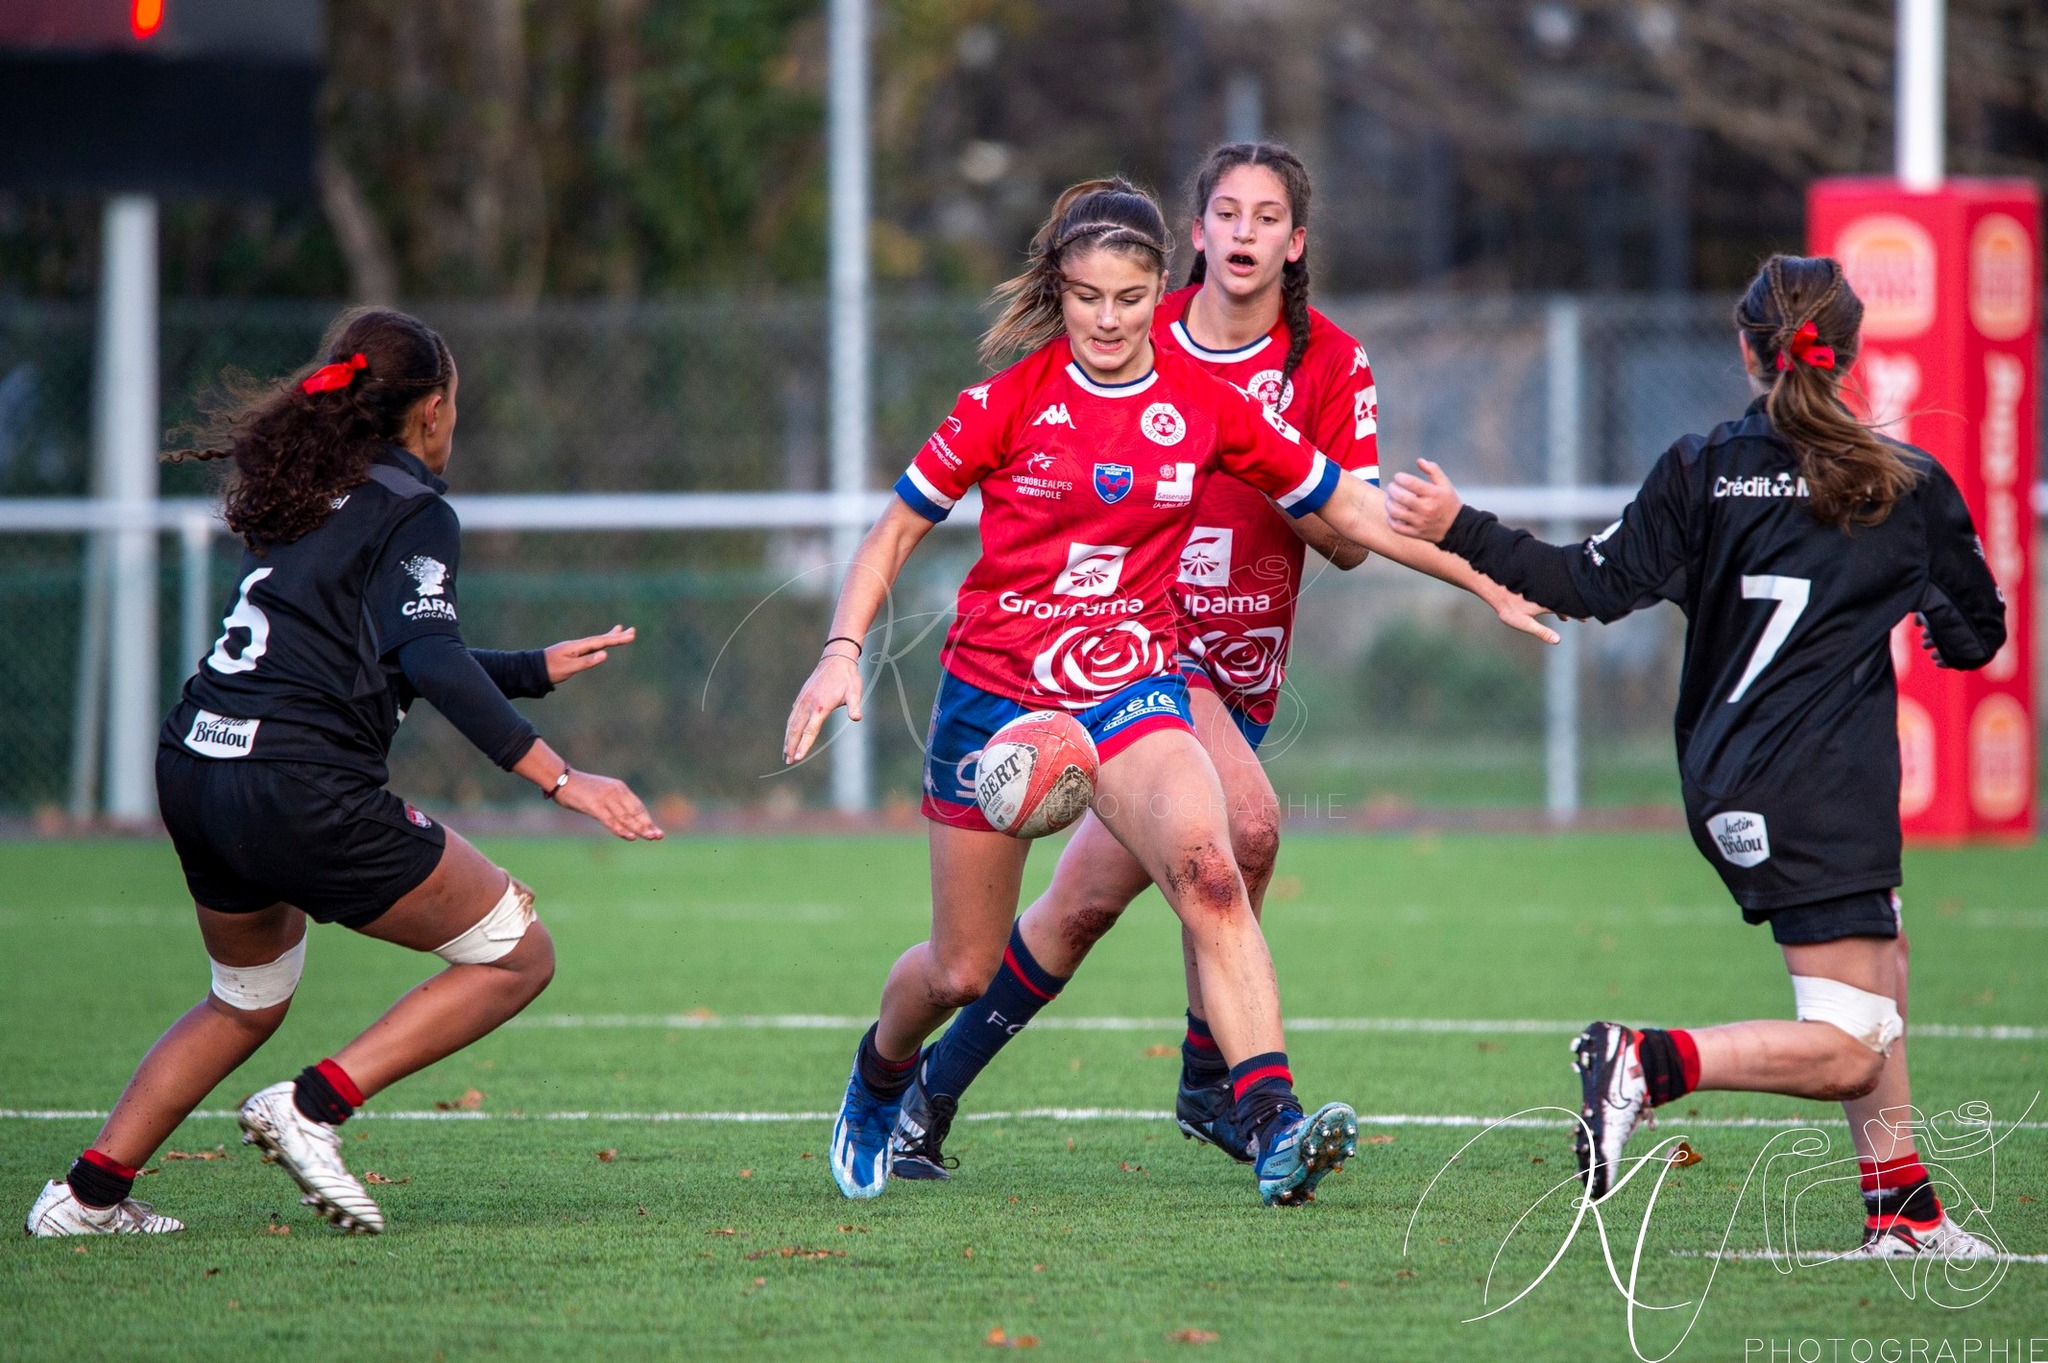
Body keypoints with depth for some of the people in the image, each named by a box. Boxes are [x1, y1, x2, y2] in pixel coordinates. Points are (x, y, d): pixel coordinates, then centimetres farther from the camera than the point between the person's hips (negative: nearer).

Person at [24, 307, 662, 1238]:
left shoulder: (313, 495, 21)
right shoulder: (413, 513, -5)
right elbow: (433, 663, -21)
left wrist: (536, 669, 39)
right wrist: (557, 777, -25)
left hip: (190, 773, 9)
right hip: (302, 792, -9)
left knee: (249, 999, 31)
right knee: (518, 955, 4)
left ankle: (88, 1191, 24)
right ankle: (314, 1107, -7)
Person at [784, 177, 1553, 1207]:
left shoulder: (1205, 407, -1)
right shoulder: (1011, 401, -6)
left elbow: (1346, 507, 9)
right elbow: (897, 530, 1)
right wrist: (843, 650, -12)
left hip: (1129, 685, 0)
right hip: (992, 687, 0)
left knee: (1207, 870, -30)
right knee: (962, 971, 7)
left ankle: (1274, 1128, -37)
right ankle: (880, 1076, 43)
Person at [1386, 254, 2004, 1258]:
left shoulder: (1702, 470, 1)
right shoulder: (1909, 484, -1)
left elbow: (1598, 583, -4)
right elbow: (1977, 632, 9)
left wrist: (1460, 533, 1)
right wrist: (1942, 632, 32)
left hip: (1729, 779, 5)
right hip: (1819, 788, -5)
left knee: (1880, 974, 23)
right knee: (1847, 1053, -8)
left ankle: (1902, 1209, 23)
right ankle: (1651, 1062, -27)